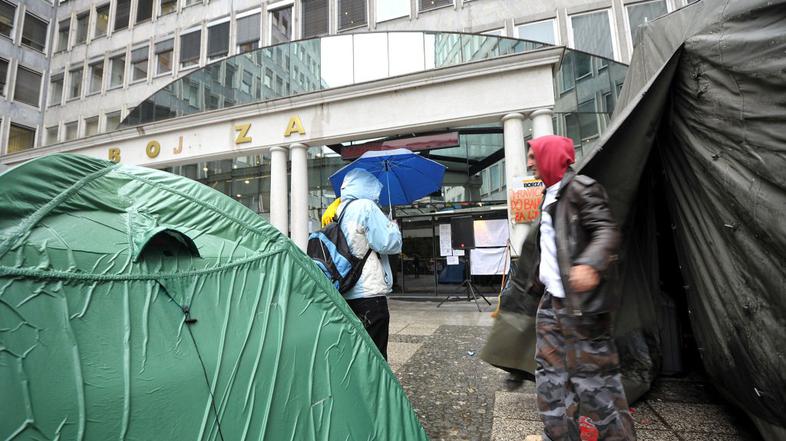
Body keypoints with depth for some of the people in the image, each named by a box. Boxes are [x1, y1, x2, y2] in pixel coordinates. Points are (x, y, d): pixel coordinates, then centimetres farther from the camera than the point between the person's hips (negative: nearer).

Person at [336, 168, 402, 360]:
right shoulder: (365, 206, -10)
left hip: (347, 293, 8)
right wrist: (393, 227, 6)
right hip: (369, 294, -8)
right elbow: (390, 243, -13)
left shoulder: (339, 211, 14)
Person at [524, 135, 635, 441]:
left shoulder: (580, 187, -8)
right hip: (552, 301, 9)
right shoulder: (550, 195, 17)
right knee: (550, 377, 13)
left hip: (580, 303, -9)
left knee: (593, 376, 1)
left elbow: (607, 231, -20)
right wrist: (536, 283, 25)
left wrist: (590, 263, -39)